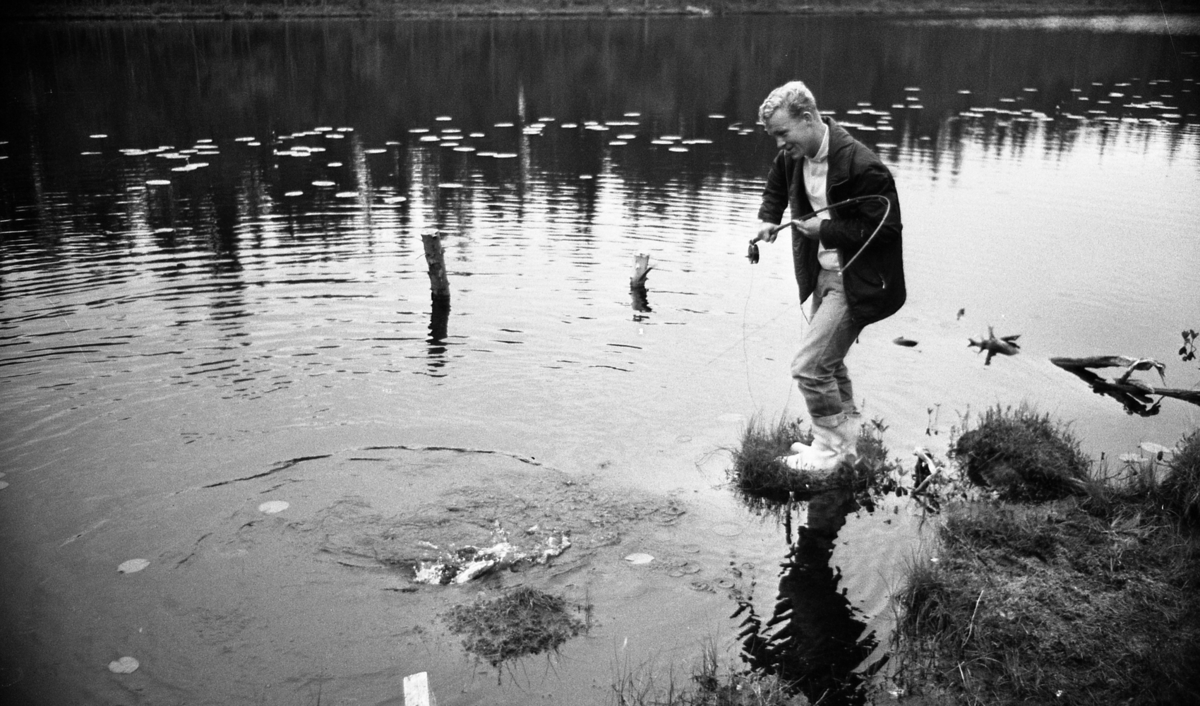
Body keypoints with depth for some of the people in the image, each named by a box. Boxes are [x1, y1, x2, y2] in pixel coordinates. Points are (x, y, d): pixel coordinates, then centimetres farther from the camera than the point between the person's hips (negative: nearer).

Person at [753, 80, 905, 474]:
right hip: (823, 273, 9)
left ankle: (832, 446, 9)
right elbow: (777, 183, 25)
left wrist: (825, 229, -21)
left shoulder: (861, 165, -25)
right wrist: (769, 218, 9)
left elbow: (885, 229, -23)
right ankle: (845, 440, 35)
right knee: (829, 362, 19)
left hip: (854, 282, -9)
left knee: (809, 366, -10)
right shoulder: (793, 156, 1)